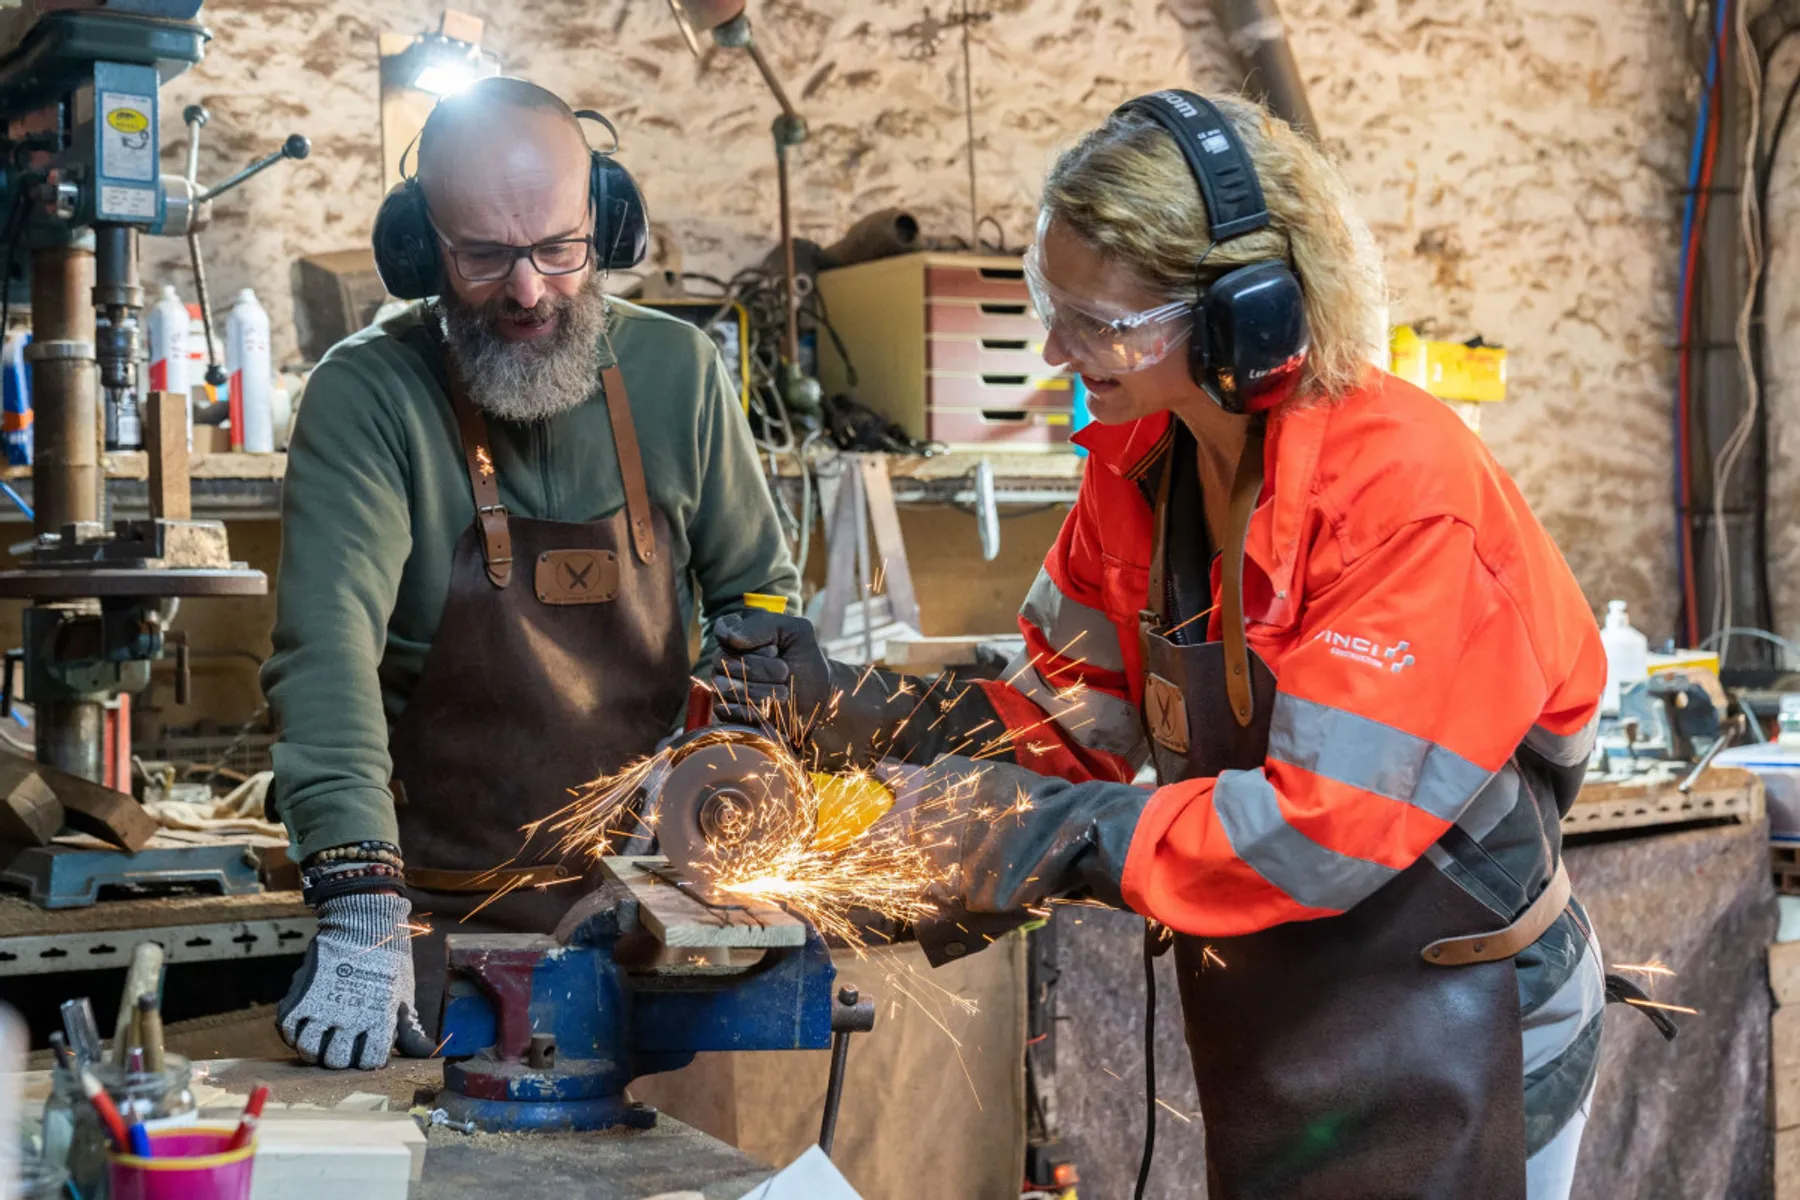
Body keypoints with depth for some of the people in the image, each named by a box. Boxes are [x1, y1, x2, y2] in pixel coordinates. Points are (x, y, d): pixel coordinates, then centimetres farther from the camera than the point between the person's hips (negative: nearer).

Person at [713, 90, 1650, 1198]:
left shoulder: (1405, 493, -26)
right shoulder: (1142, 464, -3)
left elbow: (1329, 825, -28)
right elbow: (1072, 717, 2)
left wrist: (1064, 835, -28)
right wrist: (849, 711, -9)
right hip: (1268, 1025, 7)